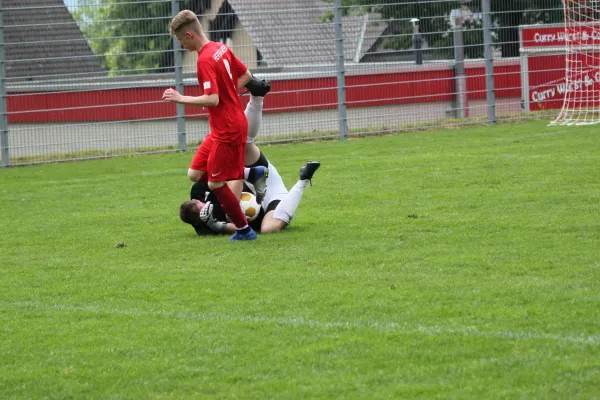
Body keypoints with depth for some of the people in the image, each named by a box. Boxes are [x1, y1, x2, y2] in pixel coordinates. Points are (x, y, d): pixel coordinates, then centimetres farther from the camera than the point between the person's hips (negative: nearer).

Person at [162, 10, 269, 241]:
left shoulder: (205, 61, -21)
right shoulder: (221, 49, 7)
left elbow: (212, 99, -28)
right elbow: (246, 76, 17)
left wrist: (181, 99, -21)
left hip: (227, 131, -9)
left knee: (215, 183, -1)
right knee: (195, 173, 11)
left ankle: (244, 230, 10)